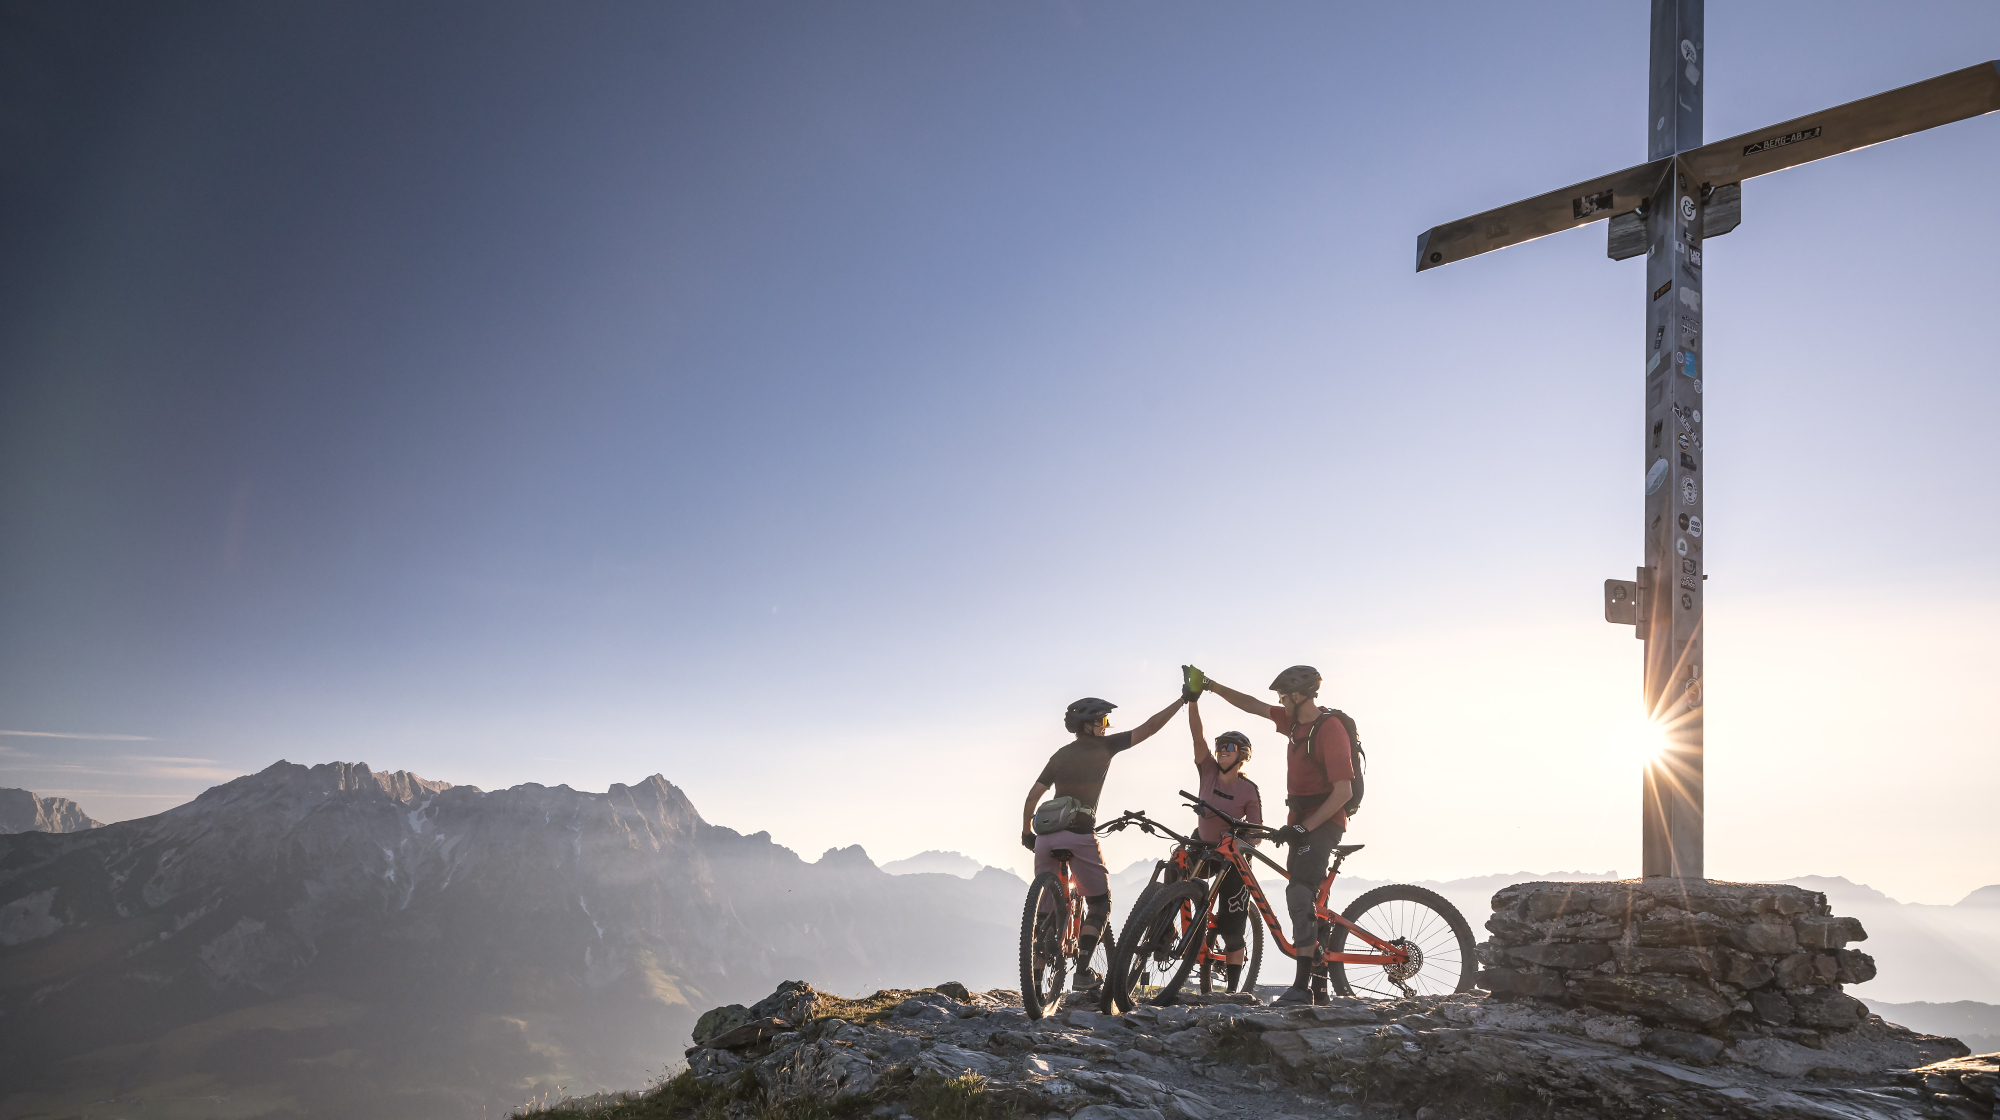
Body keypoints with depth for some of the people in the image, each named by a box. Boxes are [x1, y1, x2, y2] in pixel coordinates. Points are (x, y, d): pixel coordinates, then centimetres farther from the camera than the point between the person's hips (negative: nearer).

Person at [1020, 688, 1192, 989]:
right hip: (1080, 834, -4)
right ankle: (1083, 970, -1)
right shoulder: (1105, 746, 4)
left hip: (1047, 834, 4)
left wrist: (1026, 833, 22)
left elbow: (1033, 796, 13)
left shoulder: (1060, 754, 17)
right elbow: (1148, 728, 4)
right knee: (1100, 903, 11)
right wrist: (1182, 700, 10)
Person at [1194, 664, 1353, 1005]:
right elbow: (1253, 706, 19)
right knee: (1306, 900, 10)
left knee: (1300, 893, -23)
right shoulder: (1295, 722, 8)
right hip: (1302, 823, 9)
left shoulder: (1330, 730, -18)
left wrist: (1306, 827, -24)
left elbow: (1343, 790, -22)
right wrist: (1211, 686, 13)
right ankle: (1319, 985, 17)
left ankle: (1303, 986, -27)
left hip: (1323, 823, -9)